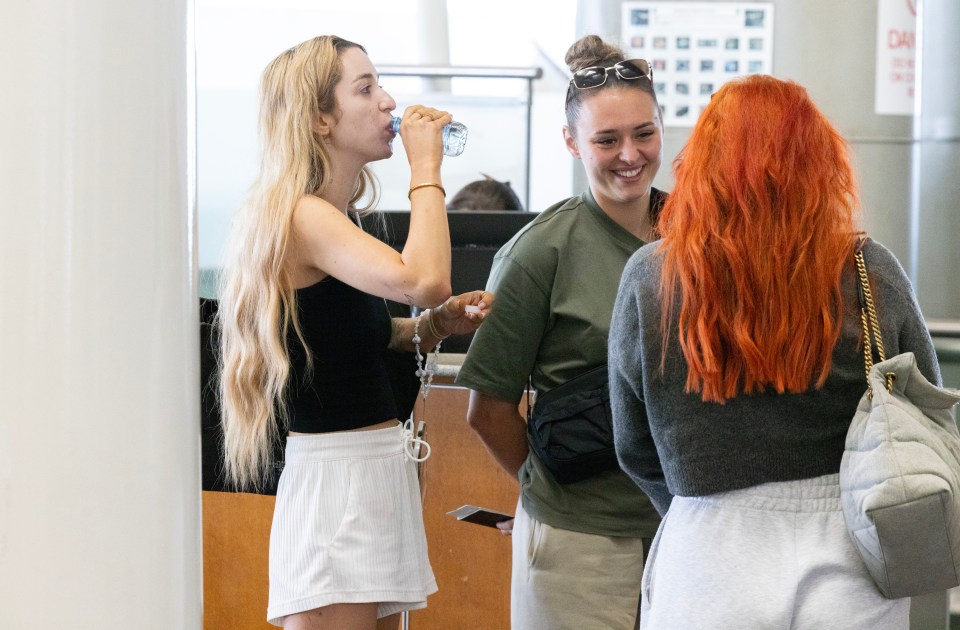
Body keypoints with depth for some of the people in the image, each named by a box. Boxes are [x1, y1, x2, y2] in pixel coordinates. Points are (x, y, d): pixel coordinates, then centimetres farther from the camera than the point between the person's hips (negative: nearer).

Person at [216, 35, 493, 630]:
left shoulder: (340, 220, 13)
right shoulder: (302, 216, -16)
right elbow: (424, 278, -31)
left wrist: (430, 326, 10)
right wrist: (426, 168, -17)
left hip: (378, 466, 10)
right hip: (335, 474, -10)